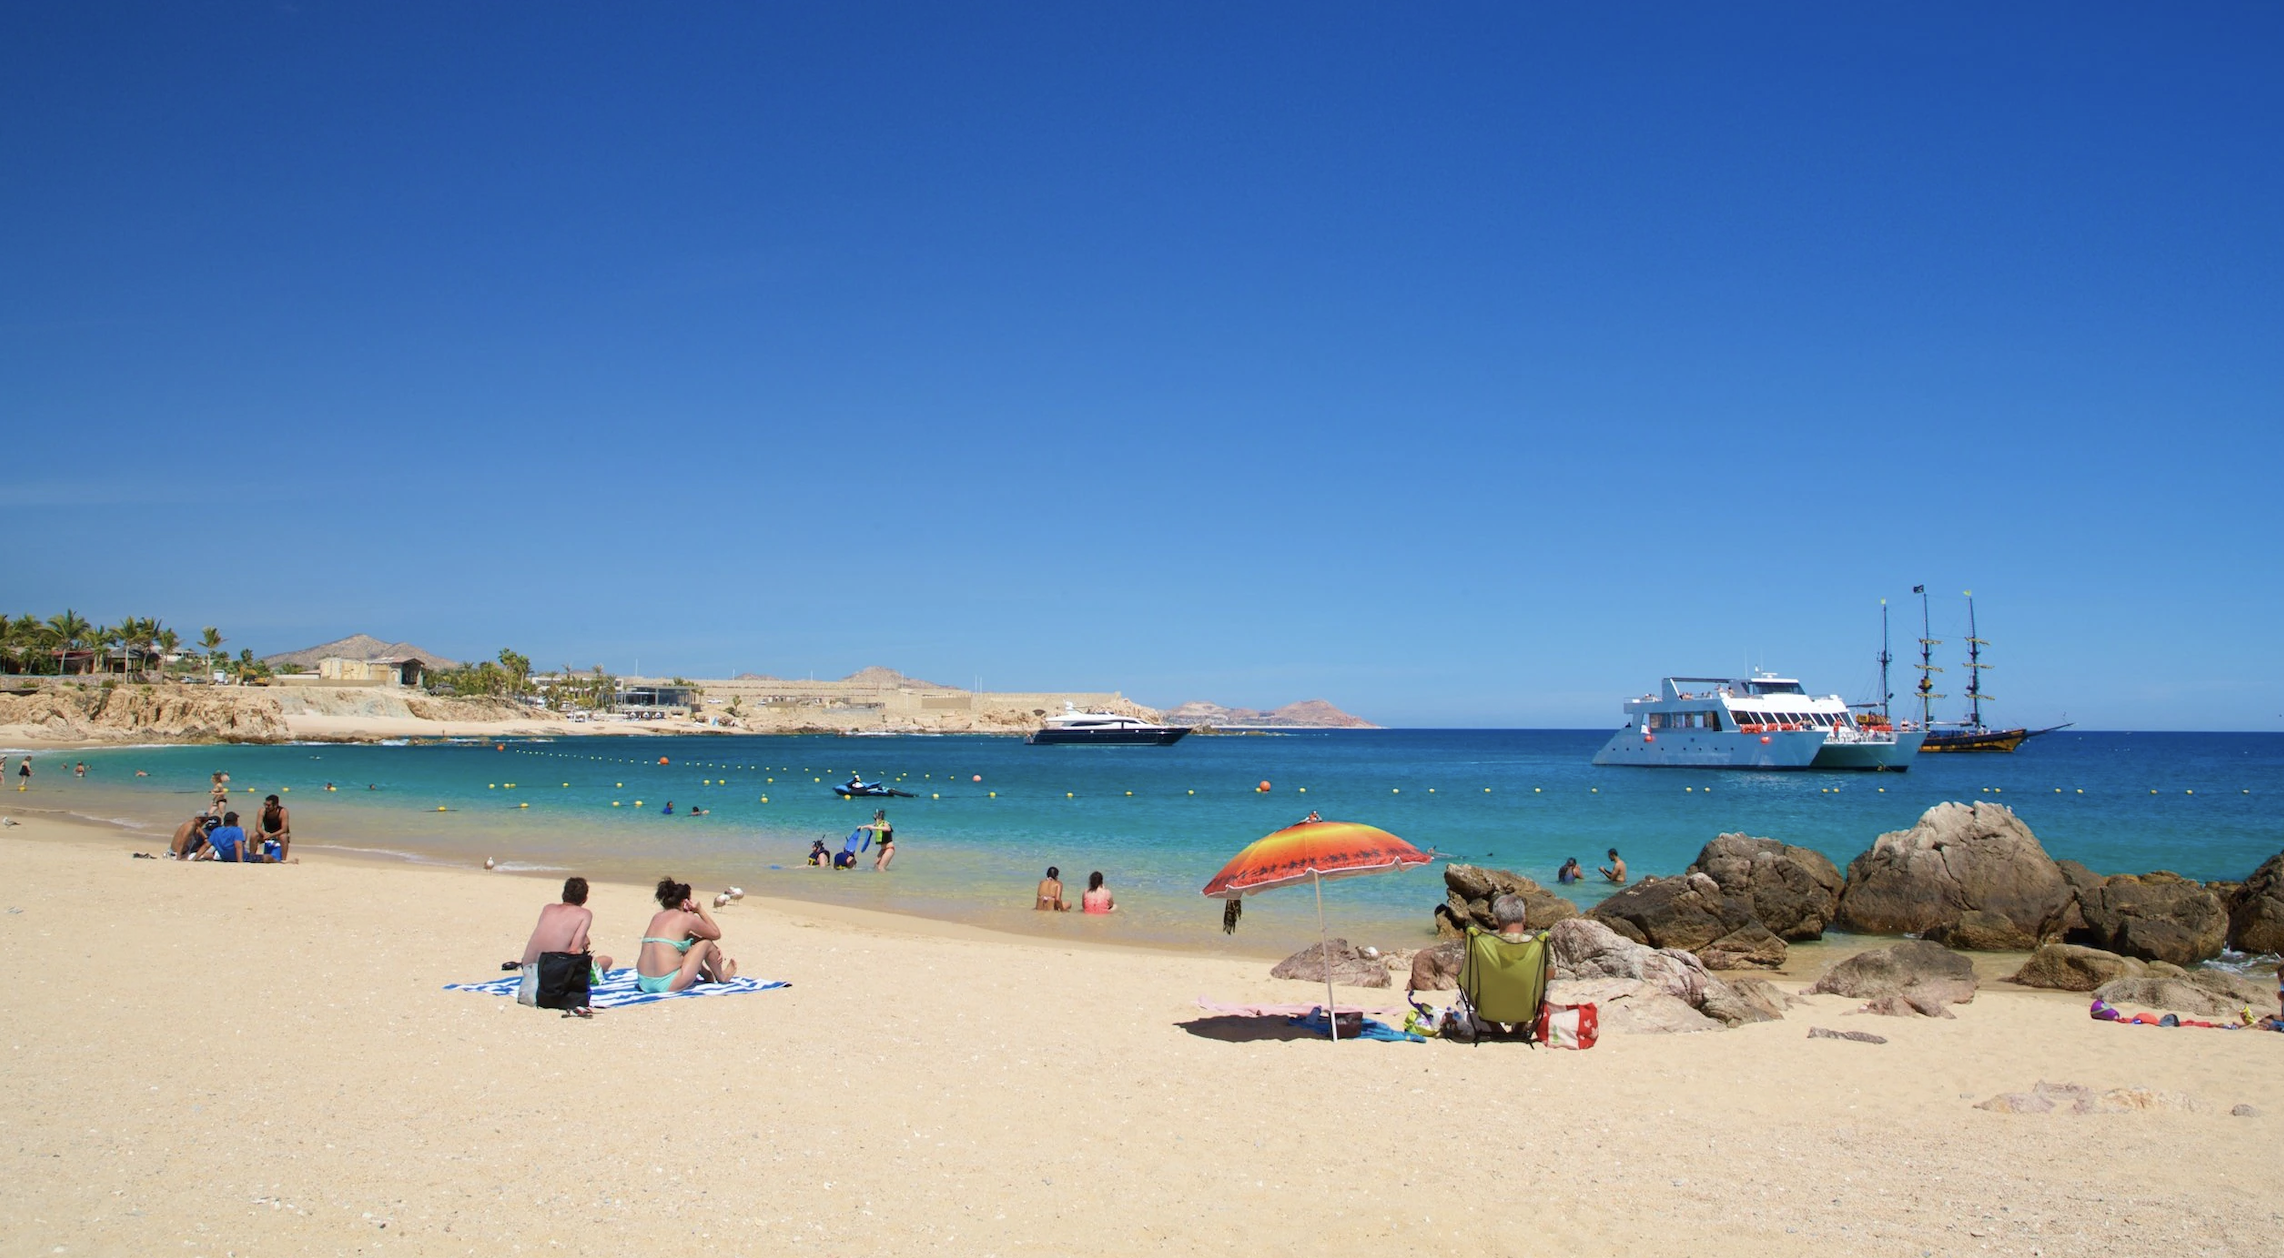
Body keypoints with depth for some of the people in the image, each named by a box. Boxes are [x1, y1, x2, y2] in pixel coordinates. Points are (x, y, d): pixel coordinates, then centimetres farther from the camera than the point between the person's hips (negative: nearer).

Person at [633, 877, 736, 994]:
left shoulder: (657, 917, 16)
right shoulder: (686, 918, -4)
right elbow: (716, 934, 10)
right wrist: (700, 910, 13)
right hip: (668, 986, -7)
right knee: (706, 943, 10)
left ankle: (707, 975, 44)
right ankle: (722, 977, 33)